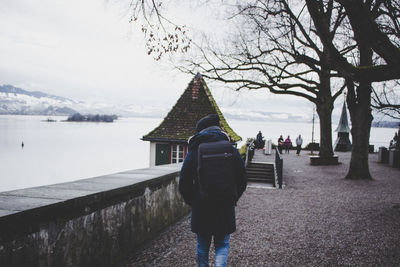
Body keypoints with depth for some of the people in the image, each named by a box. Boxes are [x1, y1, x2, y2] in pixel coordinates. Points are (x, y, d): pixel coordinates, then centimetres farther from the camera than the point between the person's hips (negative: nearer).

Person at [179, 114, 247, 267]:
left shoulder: (193, 153, -6)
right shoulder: (232, 151, -2)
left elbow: (184, 184, -5)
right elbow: (242, 181, 1)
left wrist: (191, 202, 12)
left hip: (201, 210, 0)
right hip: (225, 210, 0)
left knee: (202, 246, 17)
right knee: (222, 245, 14)